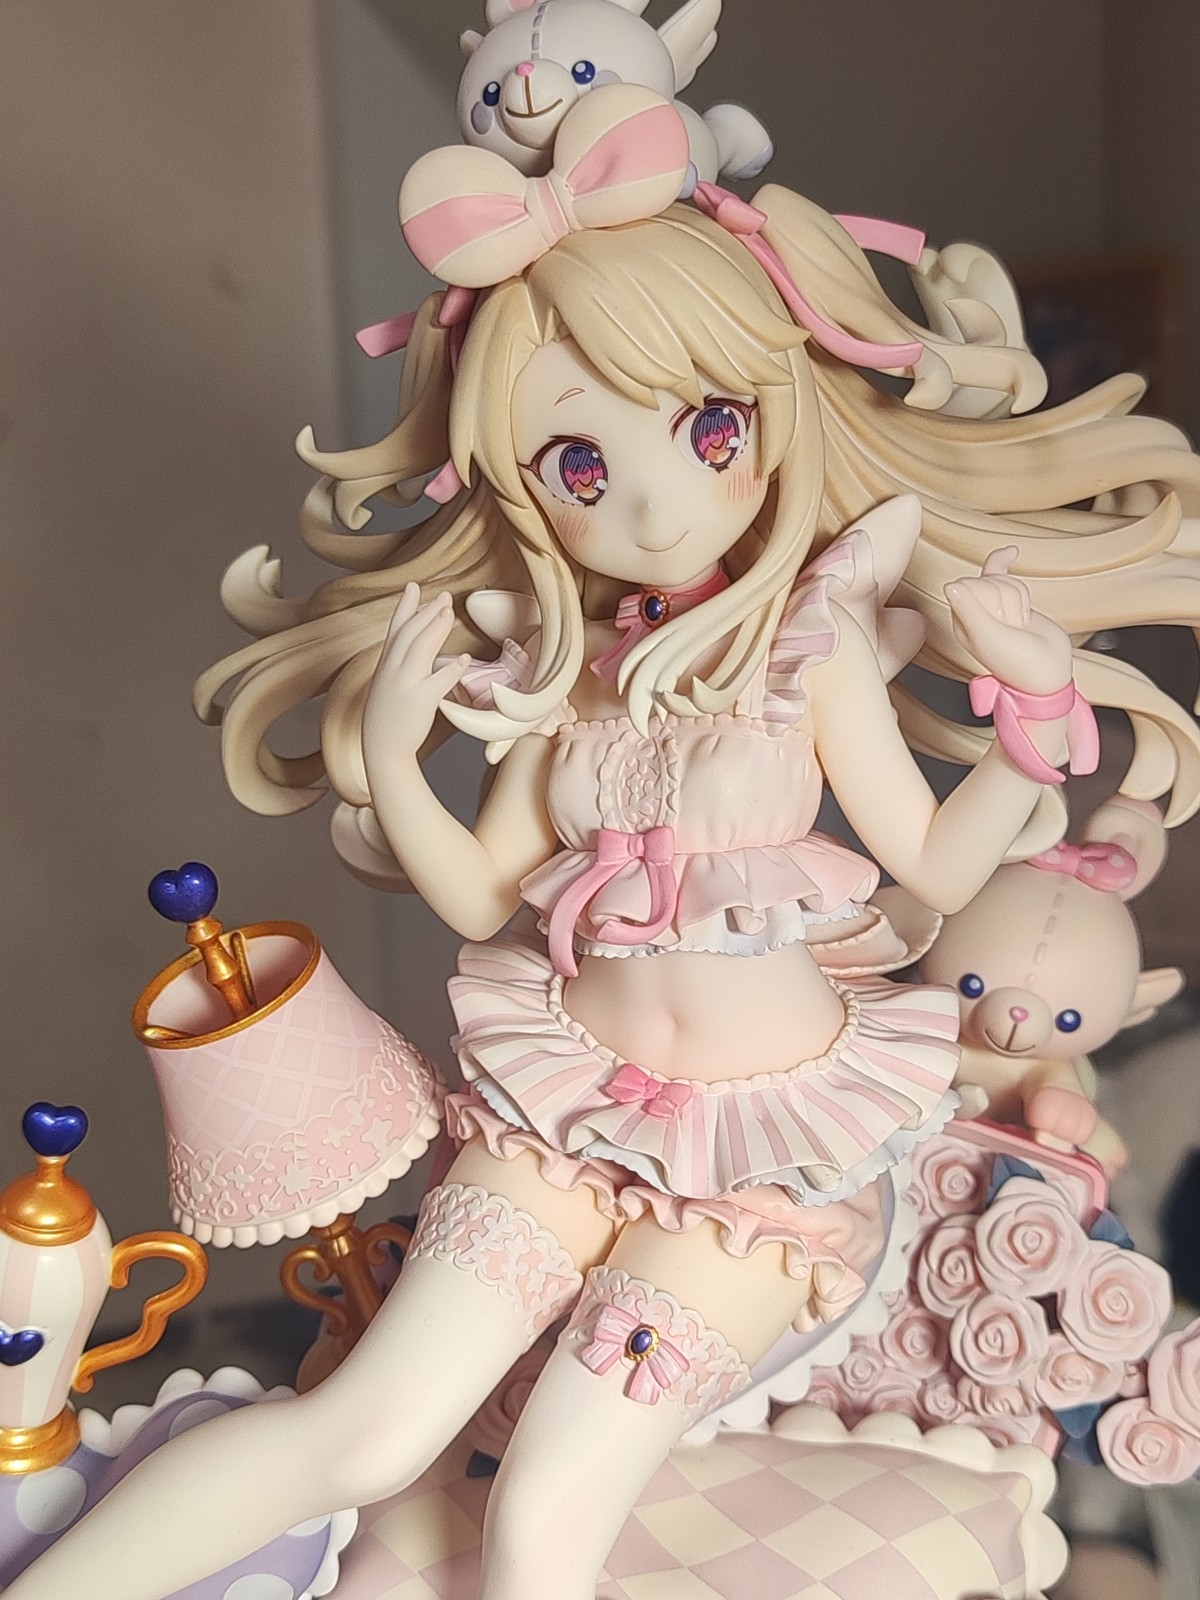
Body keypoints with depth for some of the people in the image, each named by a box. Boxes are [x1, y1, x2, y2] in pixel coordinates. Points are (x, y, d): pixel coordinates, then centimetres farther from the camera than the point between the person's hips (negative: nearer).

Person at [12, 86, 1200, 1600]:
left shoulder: (817, 640, -7)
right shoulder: (562, 667, 1)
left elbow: (937, 867, -5)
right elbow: (480, 897, 5)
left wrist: (1032, 719, -18)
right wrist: (391, 755, -8)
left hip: (769, 1134, -2)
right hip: (568, 1103, 3)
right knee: (365, 1432, -3)